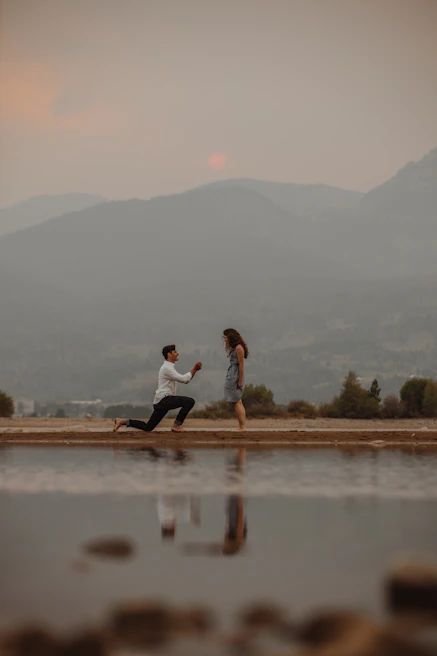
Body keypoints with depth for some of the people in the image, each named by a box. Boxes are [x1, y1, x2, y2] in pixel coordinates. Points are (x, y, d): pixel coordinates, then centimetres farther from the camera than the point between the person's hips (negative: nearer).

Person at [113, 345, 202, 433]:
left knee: (148, 427, 12)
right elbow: (183, 379, -18)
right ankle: (176, 425, -14)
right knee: (189, 401, -20)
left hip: (160, 402, 10)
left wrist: (195, 369, 12)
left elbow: (185, 380, 24)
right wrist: (194, 369, -10)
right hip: (163, 400, -10)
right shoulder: (167, 368, -10)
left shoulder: (170, 367, 23)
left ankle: (123, 422, 12)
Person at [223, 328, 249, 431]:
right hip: (231, 376, 10)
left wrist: (240, 380, -18)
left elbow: (241, 365, -16)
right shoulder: (233, 348, 17)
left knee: (237, 402, -9)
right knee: (238, 402, 9)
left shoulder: (238, 348, -13)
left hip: (236, 376, -10)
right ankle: (241, 427, 9)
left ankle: (243, 427, -10)